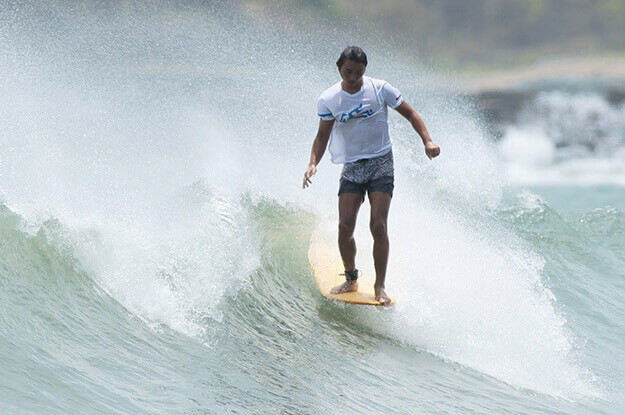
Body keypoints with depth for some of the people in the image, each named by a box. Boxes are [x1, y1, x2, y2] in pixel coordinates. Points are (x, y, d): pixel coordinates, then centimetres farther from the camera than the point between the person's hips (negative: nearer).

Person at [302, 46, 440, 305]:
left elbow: (409, 113, 2)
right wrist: (313, 164, -9)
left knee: (378, 225, -13)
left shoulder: (380, 89, -5)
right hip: (351, 167, 2)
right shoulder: (328, 100, -1)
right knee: (345, 226, -9)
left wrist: (427, 141, -11)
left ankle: (380, 286, -6)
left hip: (380, 164, -2)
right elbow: (323, 135, 7)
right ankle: (351, 280, 12)